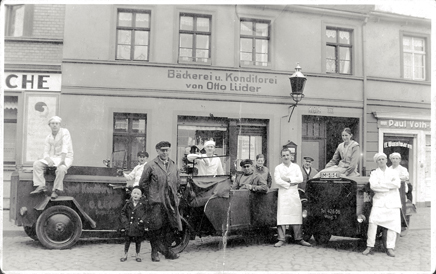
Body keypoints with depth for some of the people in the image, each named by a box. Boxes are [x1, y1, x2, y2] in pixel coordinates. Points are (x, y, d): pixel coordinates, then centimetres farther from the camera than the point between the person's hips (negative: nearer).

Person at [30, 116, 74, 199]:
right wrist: (49, 160, -21)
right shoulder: (48, 138, 8)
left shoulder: (64, 132, -9)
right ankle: (41, 186, -19)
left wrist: (62, 160, -31)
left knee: (61, 168, -37)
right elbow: (46, 153, 2)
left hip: (65, 158, -5)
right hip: (52, 158, 6)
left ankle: (56, 190, -23)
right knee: (37, 163, -15)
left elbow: (65, 147, -21)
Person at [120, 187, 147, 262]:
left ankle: (137, 255, 24)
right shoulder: (128, 204, 0)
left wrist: (142, 220, -10)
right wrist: (125, 221, -4)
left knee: (138, 241, 9)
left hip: (138, 227, -1)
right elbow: (123, 213, 6)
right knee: (127, 240, 9)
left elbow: (145, 214, 4)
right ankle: (125, 255, 23)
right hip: (129, 226, 1)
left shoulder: (142, 205, -3)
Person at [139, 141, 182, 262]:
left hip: (170, 201, 4)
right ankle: (155, 252, 14)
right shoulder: (151, 165, -3)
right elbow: (143, 183, 1)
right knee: (155, 228, -1)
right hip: (155, 202, -4)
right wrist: (150, 196, 1)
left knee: (166, 227, 7)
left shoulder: (173, 165, 12)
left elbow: (177, 182, 23)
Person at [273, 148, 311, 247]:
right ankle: (281, 239, -3)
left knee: (297, 216, 1)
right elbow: (277, 180, -6)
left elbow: (300, 179, 1)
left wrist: (289, 179, -8)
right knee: (282, 216, -7)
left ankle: (299, 238, 9)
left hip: (294, 194, 2)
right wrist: (290, 184, -8)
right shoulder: (278, 168, 9)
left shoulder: (296, 167, 15)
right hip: (283, 194, -2)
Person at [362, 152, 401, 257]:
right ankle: (370, 247, -10)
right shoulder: (374, 173, 13)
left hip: (392, 201, 2)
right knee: (373, 221, -16)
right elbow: (373, 186, -7)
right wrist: (390, 185, -6)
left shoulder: (393, 172, 17)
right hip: (379, 200, -2)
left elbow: (397, 184, -2)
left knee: (393, 224, -7)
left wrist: (381, 184, -6)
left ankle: (390, 248, 3)